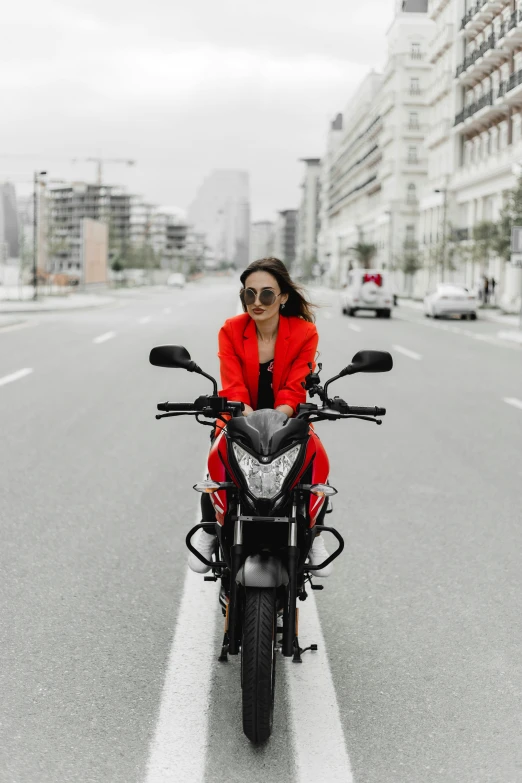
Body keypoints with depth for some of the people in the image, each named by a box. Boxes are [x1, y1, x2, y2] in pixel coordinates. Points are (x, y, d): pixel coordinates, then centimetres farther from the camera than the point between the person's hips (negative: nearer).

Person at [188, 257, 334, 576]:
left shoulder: (305, 333, -8)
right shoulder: (231, 331, -6)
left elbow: (294, 390, -15)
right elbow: (233, 388, -14)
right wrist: (251, 420, -34)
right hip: (240, 418, 0)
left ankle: (314, 536, 0)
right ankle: (209, 530, 3)